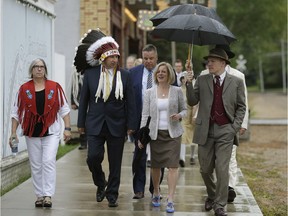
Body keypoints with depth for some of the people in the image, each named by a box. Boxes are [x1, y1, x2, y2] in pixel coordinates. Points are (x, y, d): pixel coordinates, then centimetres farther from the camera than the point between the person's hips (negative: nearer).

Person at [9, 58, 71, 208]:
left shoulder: (55, 87, 1)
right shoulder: (24, 89, 4)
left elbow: (64, 109, 5)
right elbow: (16, 112, 8)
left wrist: (67, 128, -2)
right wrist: (13, 133, 3)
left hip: (51, 131, -2)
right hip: (32, 132, 2)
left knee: (48, 161, -12)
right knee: (36, 165, 6)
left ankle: (48, 195, -10)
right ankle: (39, 195, 15)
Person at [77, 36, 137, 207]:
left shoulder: (125, 75, 1)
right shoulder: (90, 74, 1)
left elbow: (130, 102, 1)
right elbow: (84, 100, 6)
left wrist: (131, 125, -3)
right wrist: (81, 123, 4)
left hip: (117, 126, 0)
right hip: (95, 124, 0)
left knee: (115, 164, 5)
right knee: (93, 157, -11)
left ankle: (112, 195, 19)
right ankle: (100, 184, 18)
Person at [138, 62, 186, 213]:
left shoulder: (177, 91, 2)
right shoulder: (149, 93, 4)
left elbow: (184, 109, 10)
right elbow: (145, 115, 3)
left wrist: (180, 115, -13)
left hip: (173, 133, -1)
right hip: (156, 133, 1)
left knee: (173, 166, -9)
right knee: (155, 166, 8)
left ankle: (170, 200, -7)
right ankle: (156, 193, 31)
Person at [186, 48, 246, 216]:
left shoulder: (236, 82, 1)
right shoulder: (202, 80, 5)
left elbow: (241, 106, 5)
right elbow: (192, 102, 1)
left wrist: (236, 126, -4)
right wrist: (189, 83, -11)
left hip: (225, 131, -2)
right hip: (205, 130, 2)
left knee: (222, 169, -5)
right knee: (205, 169, 9)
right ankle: (212, 195, 35)